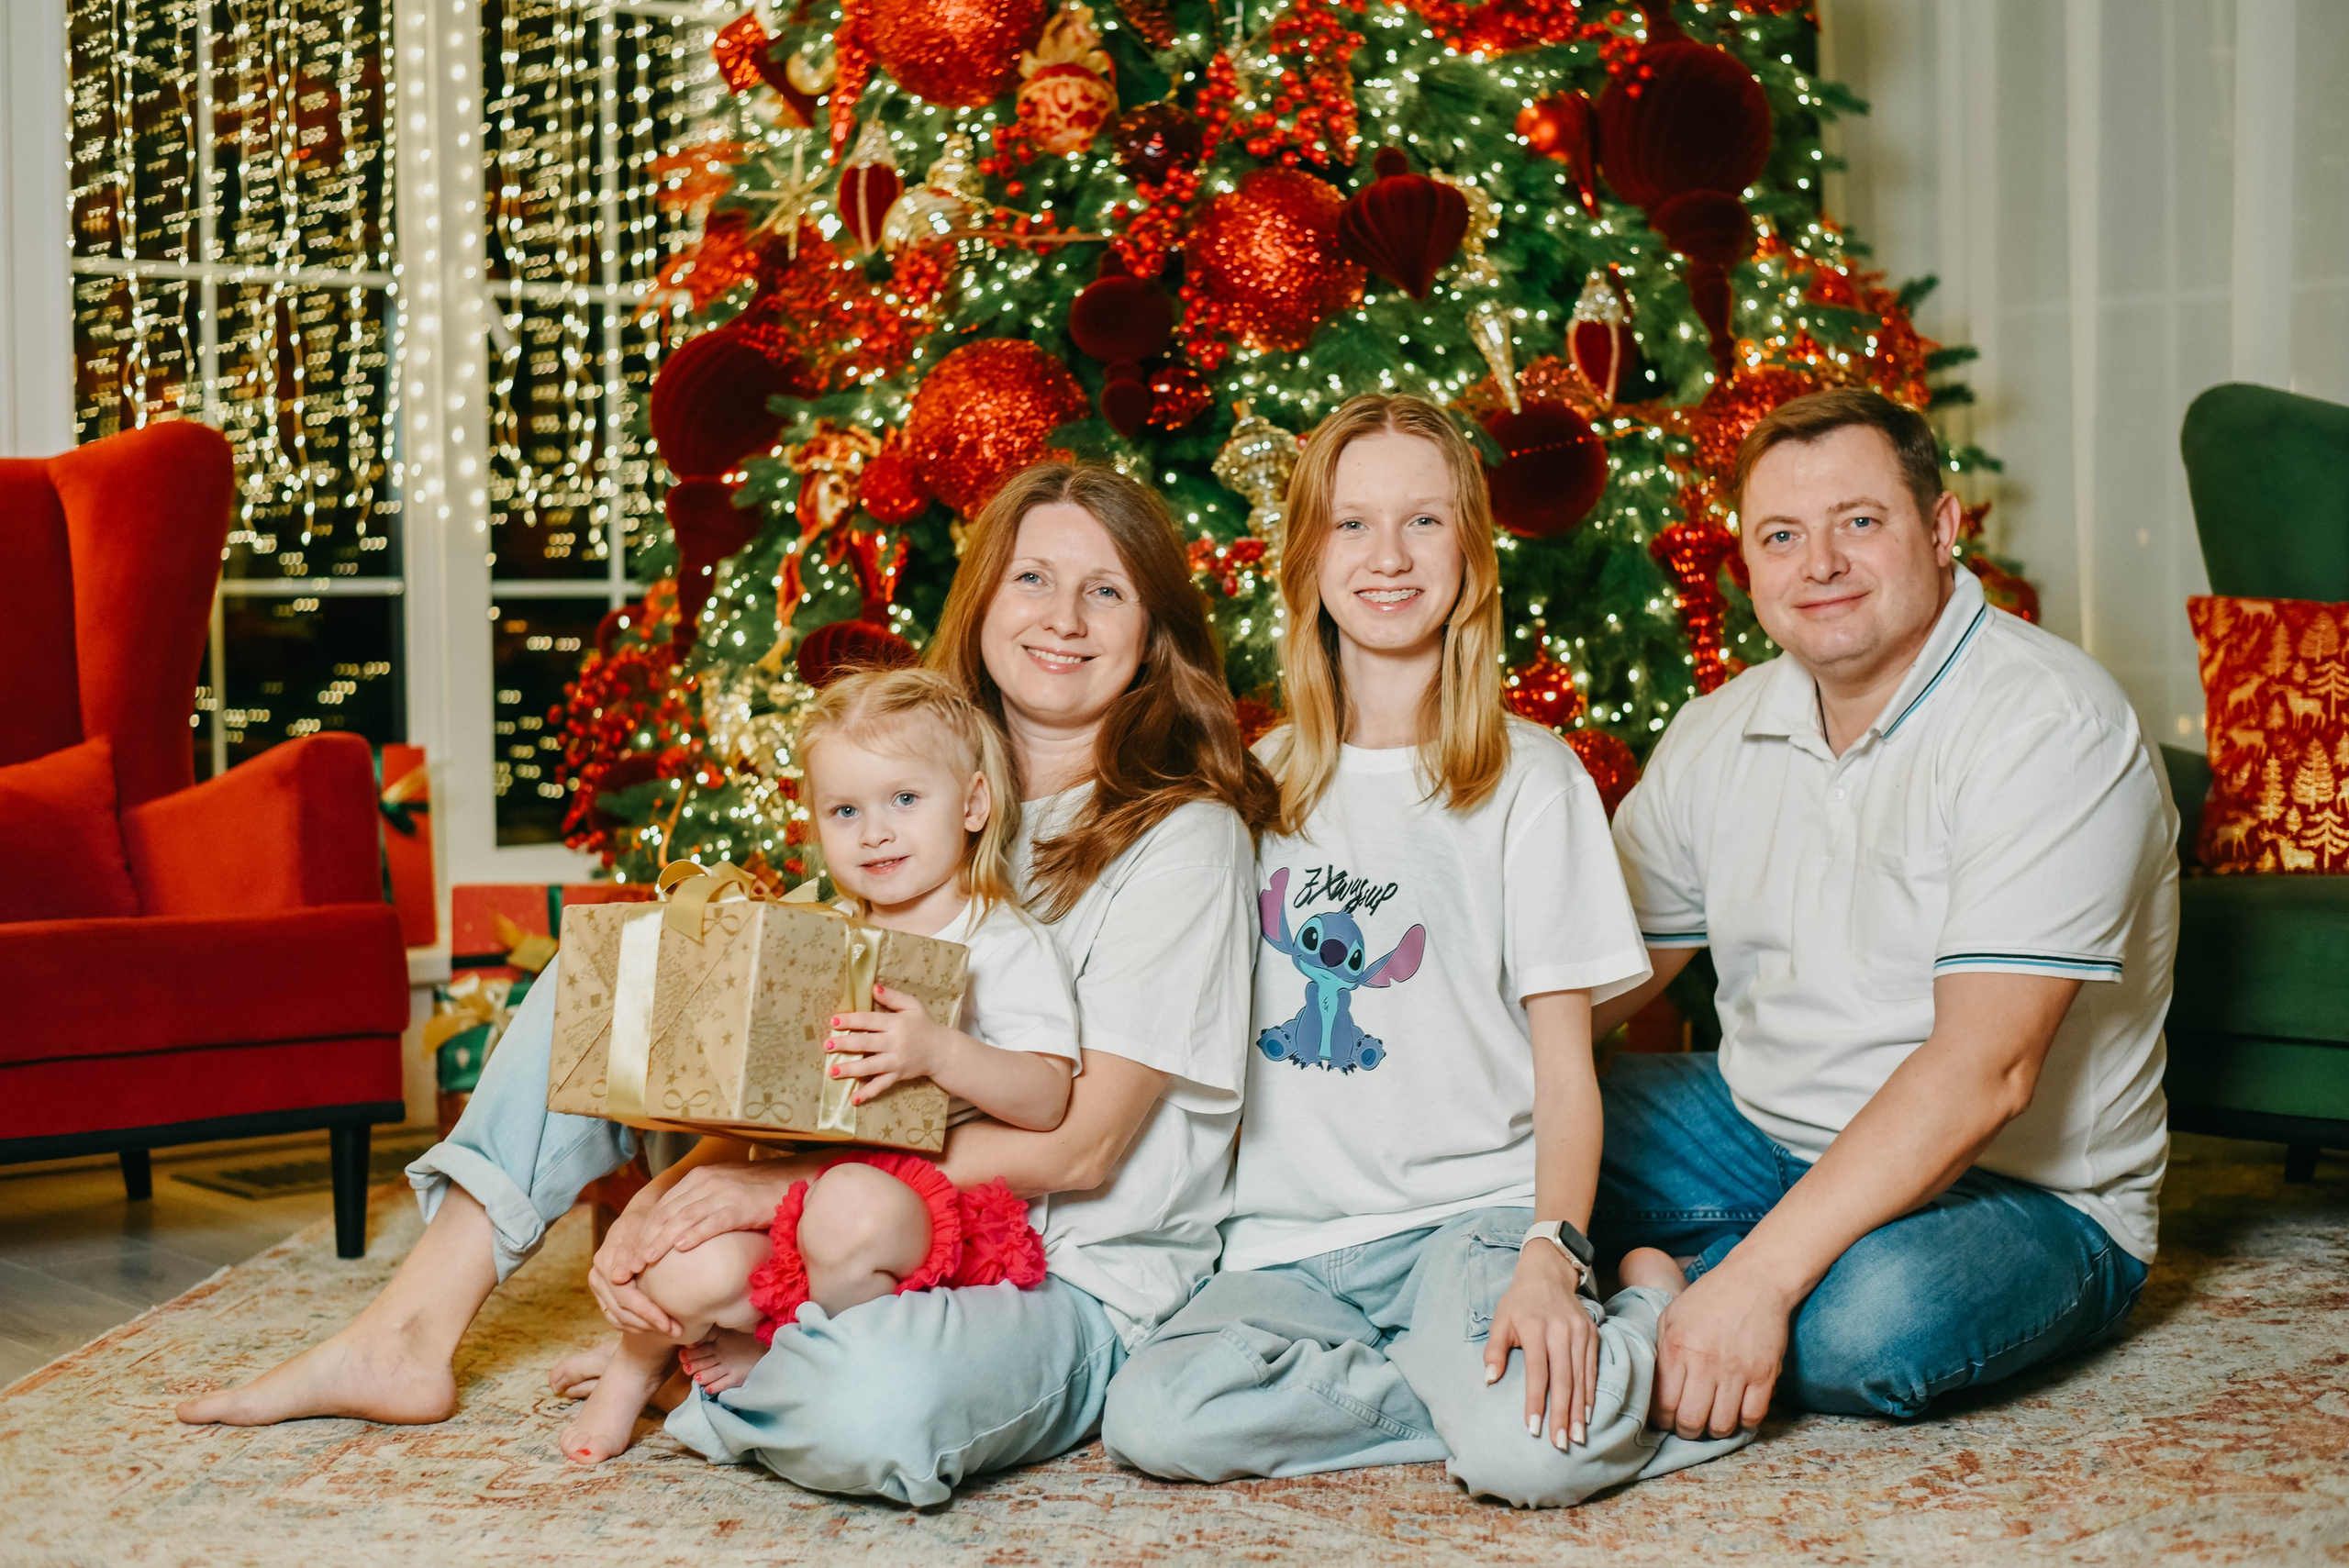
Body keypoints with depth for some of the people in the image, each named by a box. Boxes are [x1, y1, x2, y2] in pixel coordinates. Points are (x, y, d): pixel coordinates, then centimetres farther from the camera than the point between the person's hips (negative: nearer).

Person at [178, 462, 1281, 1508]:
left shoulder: (1185, 837, -12)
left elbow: (1078, 1144, -17)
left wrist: (794, 1183, -22)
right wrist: (671, 1194, -14)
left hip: (1079, 1285, -6)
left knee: (877, 1399, -41)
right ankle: (413, 1332, -2)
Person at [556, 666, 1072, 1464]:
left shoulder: (1005, 946, -2)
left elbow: (1047, 1100, -12)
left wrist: (938, 1052, -28)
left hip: (931, 1201, -5)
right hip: (790, 1182, 5)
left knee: (851, 1206, -38)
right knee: (687, 1272, -24)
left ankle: (771, 1354, -7)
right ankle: (641, 1354, 13)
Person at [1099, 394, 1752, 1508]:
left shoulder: (1528, 776, 2)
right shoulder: (1262, 780, 13)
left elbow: (1565, 1061, -2)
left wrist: (1552, 1256, -18)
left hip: (1475, 1210, -3)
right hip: (1288, 1238, 4)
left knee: (1533, 1454, -33)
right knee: (1152, 1423, -27)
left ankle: (1651, 1311, -2)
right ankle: (1465, 1383, -10)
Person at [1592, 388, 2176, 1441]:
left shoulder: (2047, 724, -20)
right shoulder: (1718, 735, 3)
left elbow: (1984, 1072, -29)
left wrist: (1760, 1277, -35)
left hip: (2023, 1192, -6)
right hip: (1764, 1133, 6)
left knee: (1873, 1320, -38)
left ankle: (1662, 1282, -11)